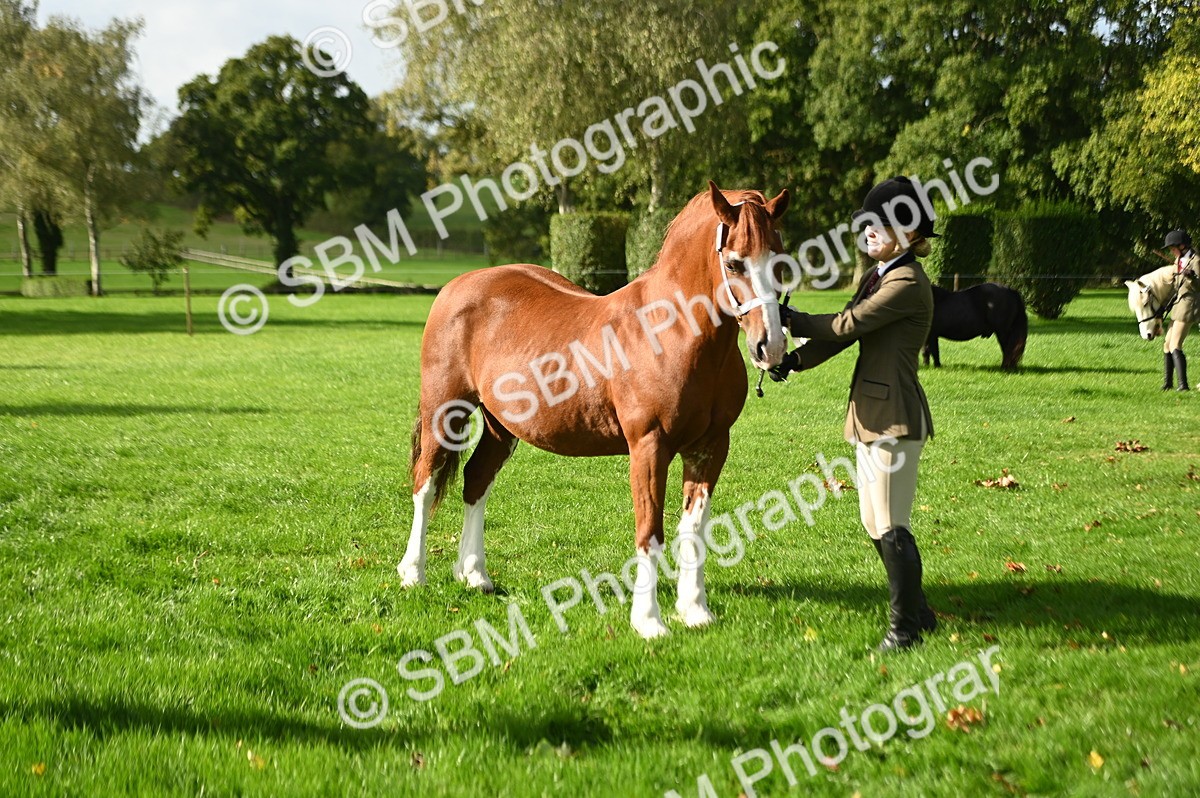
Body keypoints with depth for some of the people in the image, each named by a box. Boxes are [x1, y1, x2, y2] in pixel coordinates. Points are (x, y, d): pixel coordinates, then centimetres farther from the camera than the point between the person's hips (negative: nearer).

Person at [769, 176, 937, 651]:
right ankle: (918, 612, 28)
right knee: (874, 523, 16)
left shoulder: (908, 283, -15)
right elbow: (843, 333, 9)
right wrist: (795, 360, -4)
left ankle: (906, 627, 6)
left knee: (891, 527, -4)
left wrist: (790, 321, -7)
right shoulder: (876, 277, 15)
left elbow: (848, 325, -17)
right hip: (870, 412, 10)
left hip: (895, 415, -10)